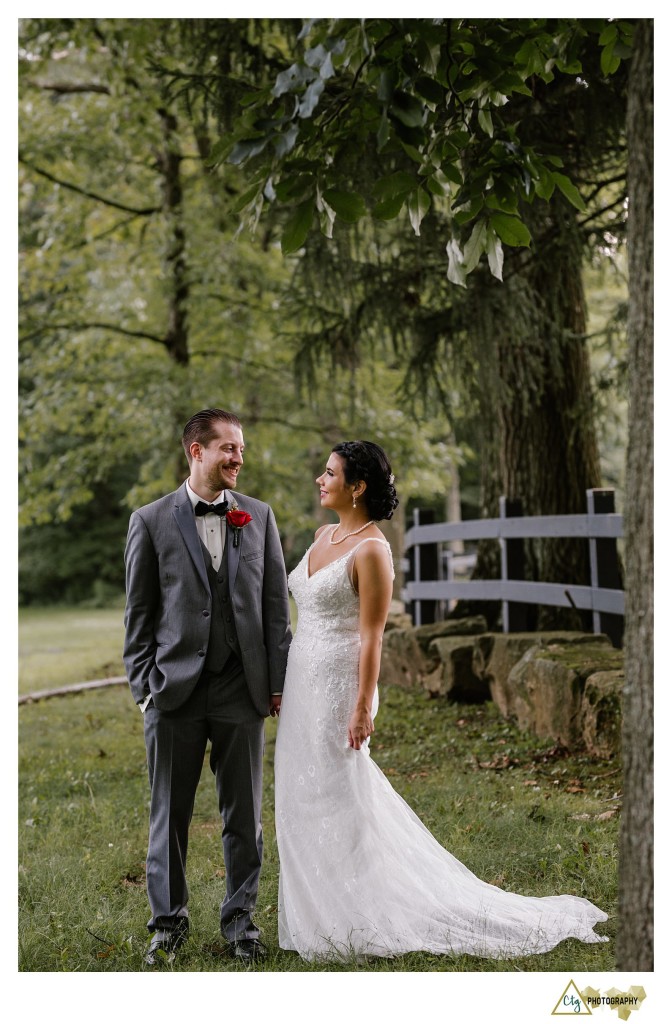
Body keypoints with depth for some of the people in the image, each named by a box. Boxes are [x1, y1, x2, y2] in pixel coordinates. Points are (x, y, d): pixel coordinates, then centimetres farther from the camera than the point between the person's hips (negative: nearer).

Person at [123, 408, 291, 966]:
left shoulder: (259, 516, 6)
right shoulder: (151, 521, 0)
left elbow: (277, 604, 7)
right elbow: (139, 613, 2)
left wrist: (279, 680, 3)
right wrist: (144, 685, -3)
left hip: (242, 689, 2)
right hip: (175, 690, -2)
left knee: (244, 815, 9)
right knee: (169, 814, 7)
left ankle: (240, 918, 24)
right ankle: (168, 921, 22)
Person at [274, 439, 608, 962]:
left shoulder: (371, 549, -15)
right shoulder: (324, 536, 10)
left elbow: (371, 636, -17)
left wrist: (362, 707, -19)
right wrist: (283, 684, 18)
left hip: (338, 685, -9)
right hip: (302, 683, 9)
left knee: (339, 801, -1)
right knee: (304, 800, 14)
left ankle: (350, 925, 11)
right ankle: (319, 911, 26)